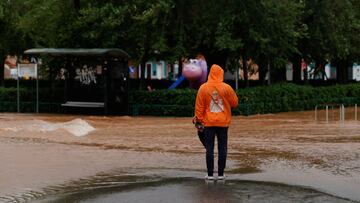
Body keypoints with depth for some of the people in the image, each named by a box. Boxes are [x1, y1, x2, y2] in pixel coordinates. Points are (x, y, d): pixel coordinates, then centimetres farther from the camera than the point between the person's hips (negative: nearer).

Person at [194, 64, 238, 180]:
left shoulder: (203, 88, -4)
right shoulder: (226, 88, -5)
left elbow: (199, 106, -2)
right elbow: (234, 103, 4)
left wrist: (199, 120, 5)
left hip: (208, 123, 0)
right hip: (223, 123, 0)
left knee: (209, 148, 3)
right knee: (222, 148, 5)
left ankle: (210, 174, 2)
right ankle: (220, 174, 6)